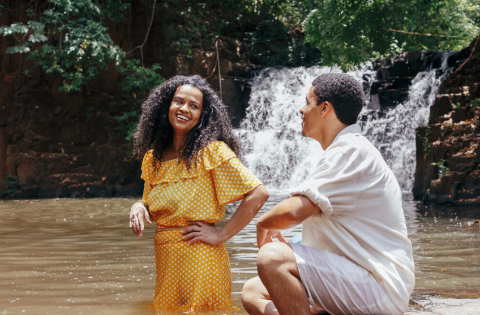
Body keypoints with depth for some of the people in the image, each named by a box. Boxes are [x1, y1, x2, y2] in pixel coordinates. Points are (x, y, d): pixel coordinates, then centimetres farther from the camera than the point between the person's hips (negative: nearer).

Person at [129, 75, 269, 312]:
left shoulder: (211, 151, -10)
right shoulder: (153, 158, 9)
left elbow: (258, 194, -16)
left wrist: (221, 235, -14)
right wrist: (139, 207, -2)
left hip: (199, 259, -6)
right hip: (165, 261, 6)